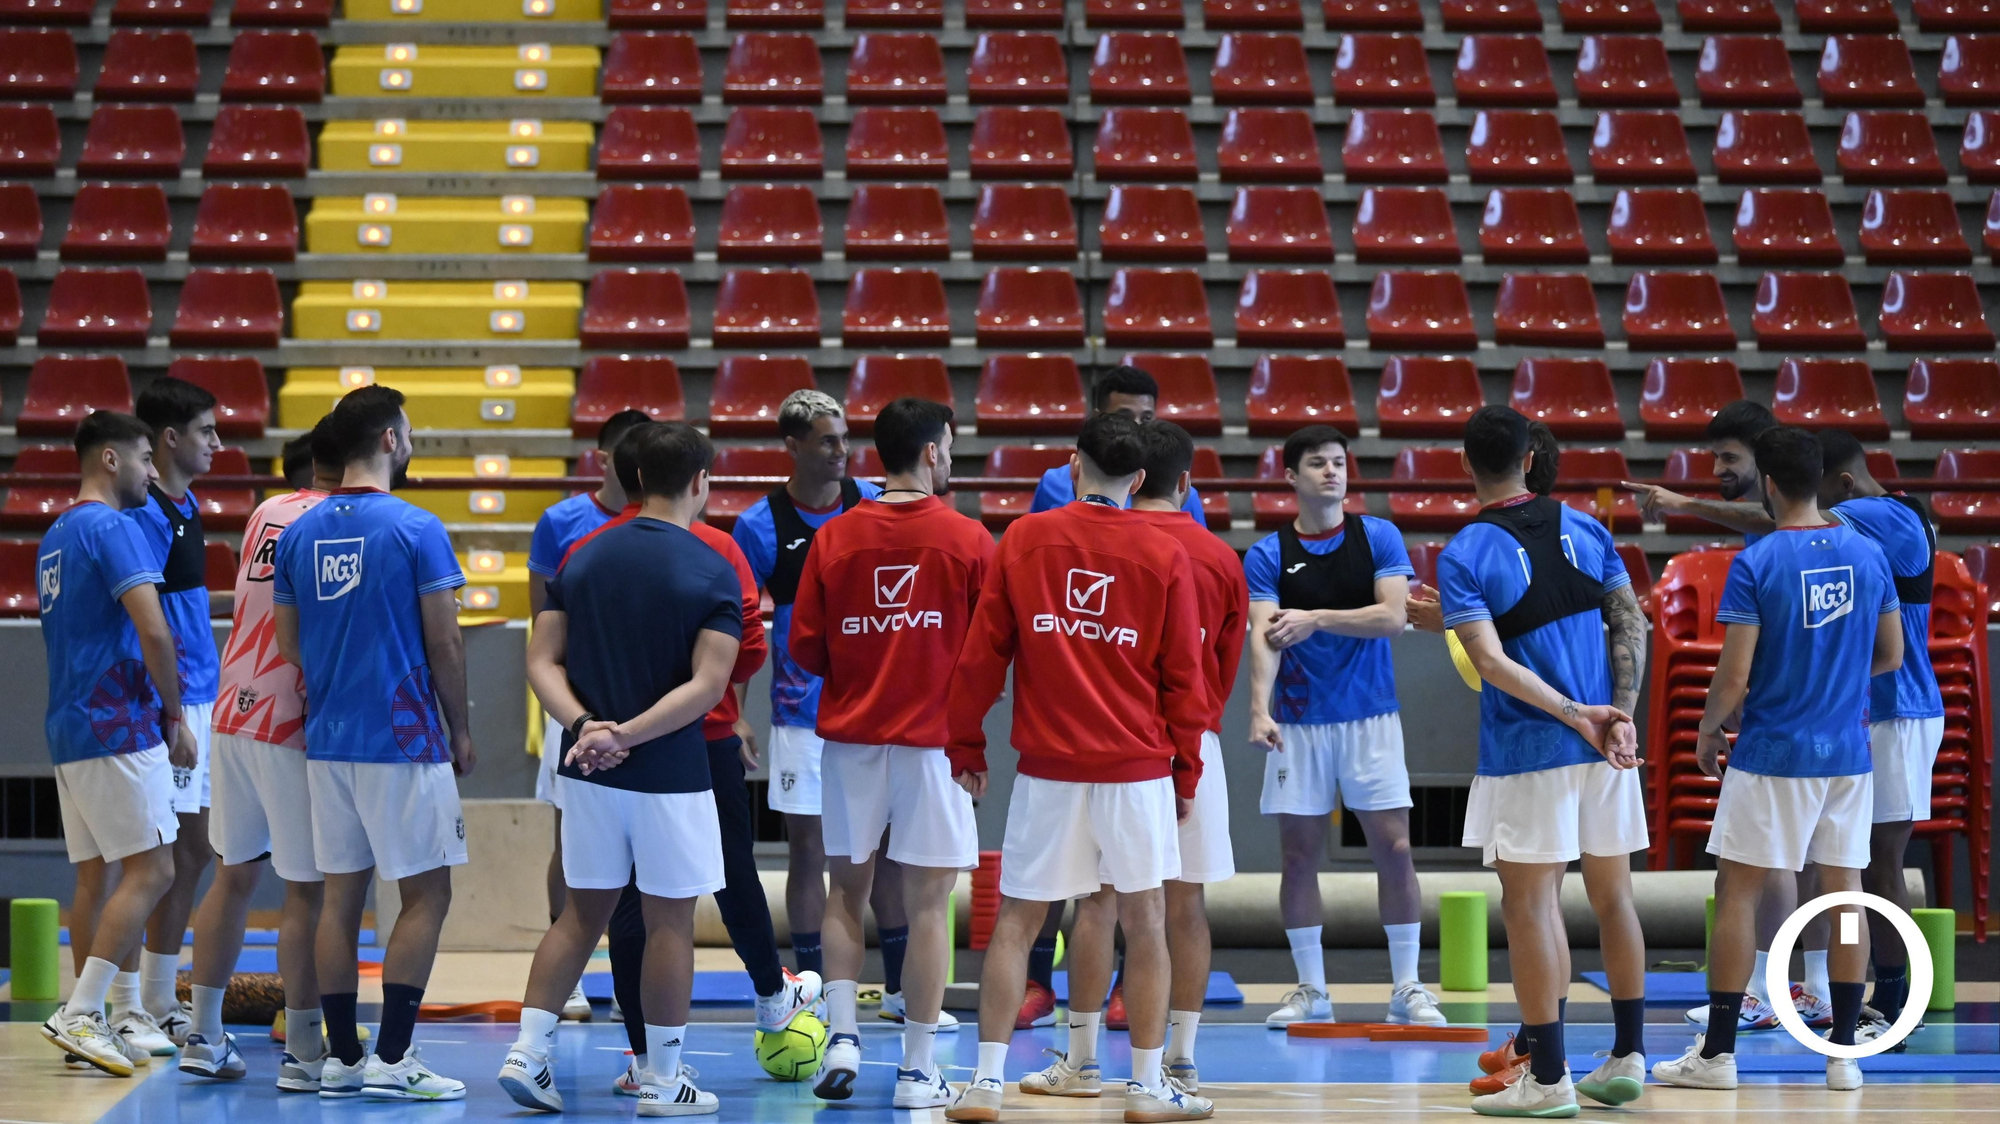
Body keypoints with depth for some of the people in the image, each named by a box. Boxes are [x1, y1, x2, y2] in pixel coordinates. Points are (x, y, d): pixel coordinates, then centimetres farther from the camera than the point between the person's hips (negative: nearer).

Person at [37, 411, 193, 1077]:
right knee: (150, 871, -9)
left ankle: (89, 1022, 9)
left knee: (94, 878, 10)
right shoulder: (114, 528, -11)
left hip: (69, 728, 9)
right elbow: (152, 630, -20)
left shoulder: (55, 537, 18)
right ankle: (81, 1015, -16)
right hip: (118, 726, -9)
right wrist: (176, 718, -9)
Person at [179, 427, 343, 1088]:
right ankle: (302, 1052, 1)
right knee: (308, 890, -1)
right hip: (295, 727, -7)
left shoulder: (265, 513, 11)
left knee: (234, 874, 15)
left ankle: (203, 1037, 18)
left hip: (234, 715, 7)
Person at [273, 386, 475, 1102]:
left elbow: (287, 644, 10)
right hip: (404, 740, -6)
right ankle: (392, 1060, -4)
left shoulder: (298, 533, 6)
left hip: (326, 741, 6)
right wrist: (459, 730, 4)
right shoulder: (417, 530, -11)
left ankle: (342, 1059, 11)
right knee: (426, 896, 1)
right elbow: (444, 645, -8)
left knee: (340, 896, 10)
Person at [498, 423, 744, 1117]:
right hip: (670, 774, -5)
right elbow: (707, 685, -17)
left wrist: (585, 725, -11)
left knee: (583, 913, 15)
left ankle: (527, 1052, 7)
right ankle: (663, 1080, 11)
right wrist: (629, 735, -18)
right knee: (669, 921, 5)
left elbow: (542, 660, -1)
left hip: (587, 772, 5)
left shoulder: (583, 557, 4)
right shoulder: (714, 571, -10)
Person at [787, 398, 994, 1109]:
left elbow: (805, 648, 3)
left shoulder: (833, 539, 1)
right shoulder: (968, 540, -6)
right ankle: (917, 1070, 3)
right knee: (927, 907, 2)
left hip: (851, 738, 3)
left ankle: (842, 1038, 4)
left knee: (846, 895, 16)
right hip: (934, 741, -3)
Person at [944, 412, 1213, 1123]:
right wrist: (1187, 773, 12)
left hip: (1047, 769, 1)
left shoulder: (1023, 540, 1)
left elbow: (981, 654, 2)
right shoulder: (1165, 557, 0)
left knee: (1015, 923, 6)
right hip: (1138, 769, -1)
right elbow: (1184, 677, 3)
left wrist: (966, 748, 11)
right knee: (1144, 924, 8)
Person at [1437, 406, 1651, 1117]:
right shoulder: (1585, 529, 6)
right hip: (1608, 747, 5)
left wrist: (1574, 712, -19)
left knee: (1530, 904, 0)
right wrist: (1620, 714, -4)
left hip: (1527, 752, -5)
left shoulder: (1462, 557, -8)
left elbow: (1492, 662, -18)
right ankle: (1629, 1057, 19)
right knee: (1612, 896, 13)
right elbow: (1632, 624, 2)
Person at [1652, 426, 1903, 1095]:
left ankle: (1717, 1053, 4)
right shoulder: (1867, 553, 2)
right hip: (1848, 755, 4)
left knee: (1737, 893, 3)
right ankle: (1844, 1054, 9)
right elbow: (1891, 655, 11)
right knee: (1844, 890, 8)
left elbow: (1734, 677, -13)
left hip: (1771, 756, -4)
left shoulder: (1755, 563, -13)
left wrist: (1707, 732, 5)